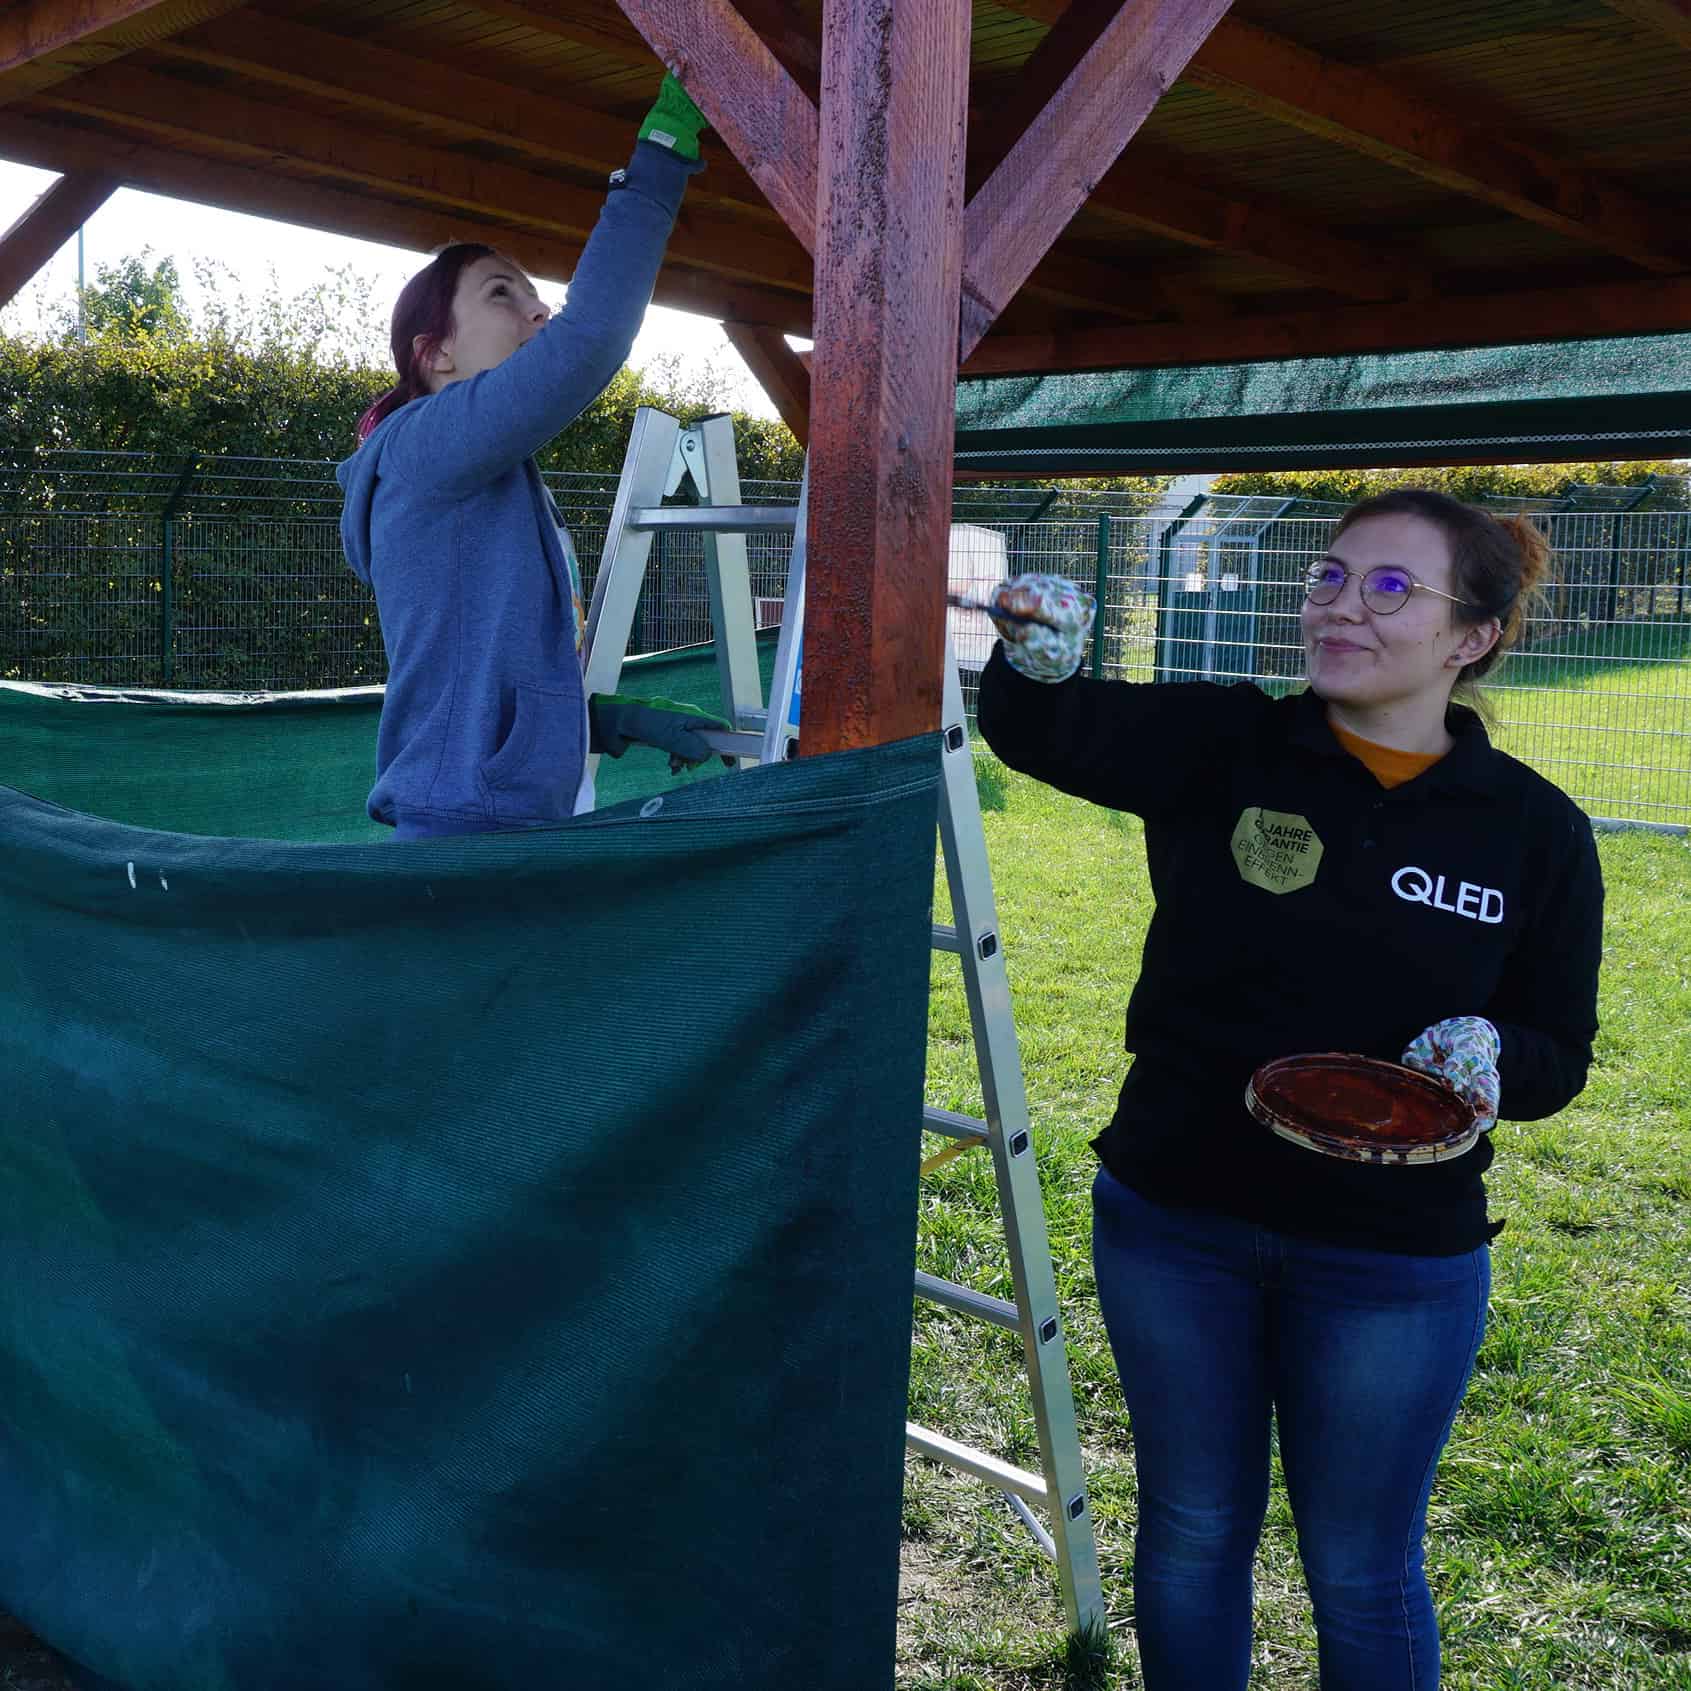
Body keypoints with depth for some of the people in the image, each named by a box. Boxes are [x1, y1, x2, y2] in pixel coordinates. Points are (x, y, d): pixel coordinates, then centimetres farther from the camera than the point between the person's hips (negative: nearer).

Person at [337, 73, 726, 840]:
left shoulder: (508, 491, 18)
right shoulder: (425, 446, -8)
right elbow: (588, 343, -21)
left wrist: (622, 718, 6)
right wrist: (663, 148, -15)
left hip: (539, 825, 9)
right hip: (470, 833, -9)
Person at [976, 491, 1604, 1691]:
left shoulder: (1536, 830, -5)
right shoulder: (1227, 749, -7)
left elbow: (1559, 1054, 2)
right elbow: (1042, 733, -21)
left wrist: (1488, 1057, -20)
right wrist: (1040, 657, -43)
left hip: (1396, 1265, 0)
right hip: (1173, 1227, 1)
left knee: (1361, 1569, 16)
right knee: (1191, 1531, 20)